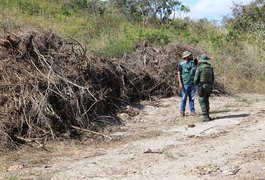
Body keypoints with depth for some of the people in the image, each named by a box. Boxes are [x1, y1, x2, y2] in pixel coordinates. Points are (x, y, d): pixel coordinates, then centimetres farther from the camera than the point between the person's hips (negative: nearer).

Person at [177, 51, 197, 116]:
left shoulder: (193, 62, 7)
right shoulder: (181, 63, -6)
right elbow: (179, 74, -8)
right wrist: (180, 83, -14)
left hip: (193, 83, 4)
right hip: (185, 84, -4)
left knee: (192, 98, 8)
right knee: (184, 98, 0)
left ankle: (192, 111, 15)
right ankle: (182, 111, 12)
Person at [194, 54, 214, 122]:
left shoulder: (199, 68, -14)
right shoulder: (210, 68, 5)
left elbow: (196, 78, -14)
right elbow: (212, 78, 10)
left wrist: (196, 84, 5)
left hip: (201, 86, -6)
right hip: (209, 86, 6)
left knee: (202, 101, -1)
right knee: (206, 100, 18)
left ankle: (205, 117, -6)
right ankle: (207, 115, 19)